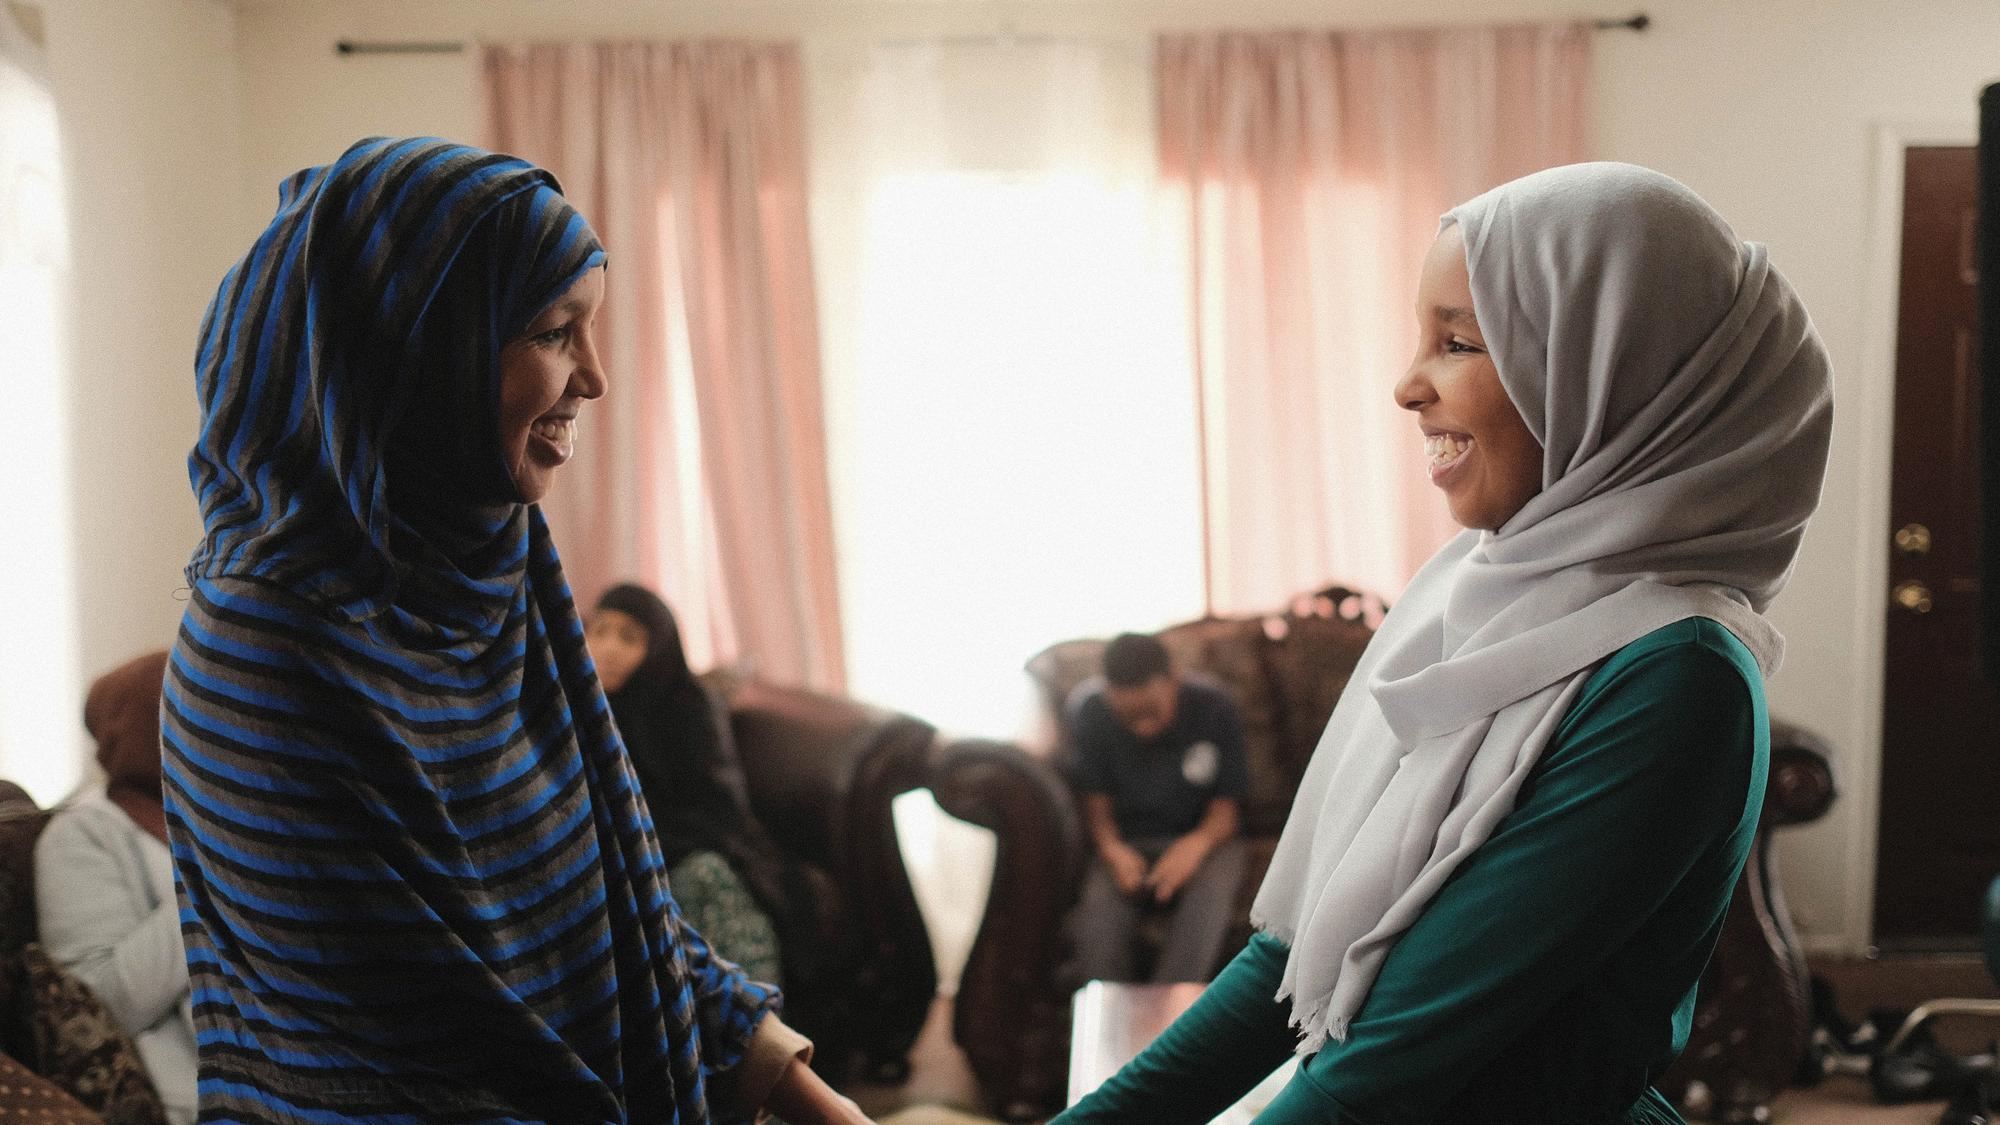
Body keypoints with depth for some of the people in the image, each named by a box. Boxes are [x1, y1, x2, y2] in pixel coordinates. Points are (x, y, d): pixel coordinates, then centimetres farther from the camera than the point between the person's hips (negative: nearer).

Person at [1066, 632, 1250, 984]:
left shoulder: (1215, 709, -11)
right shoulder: (1090, 713, -9)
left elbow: (1225, 810, -6)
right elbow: (1097, 807, -5)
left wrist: (1198, 843, -29)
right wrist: (1114, 851, -27)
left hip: (1202, 840, 0)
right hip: (1127, 846, 1)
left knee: (1211, 895, -35)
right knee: (1097, 904, -33)